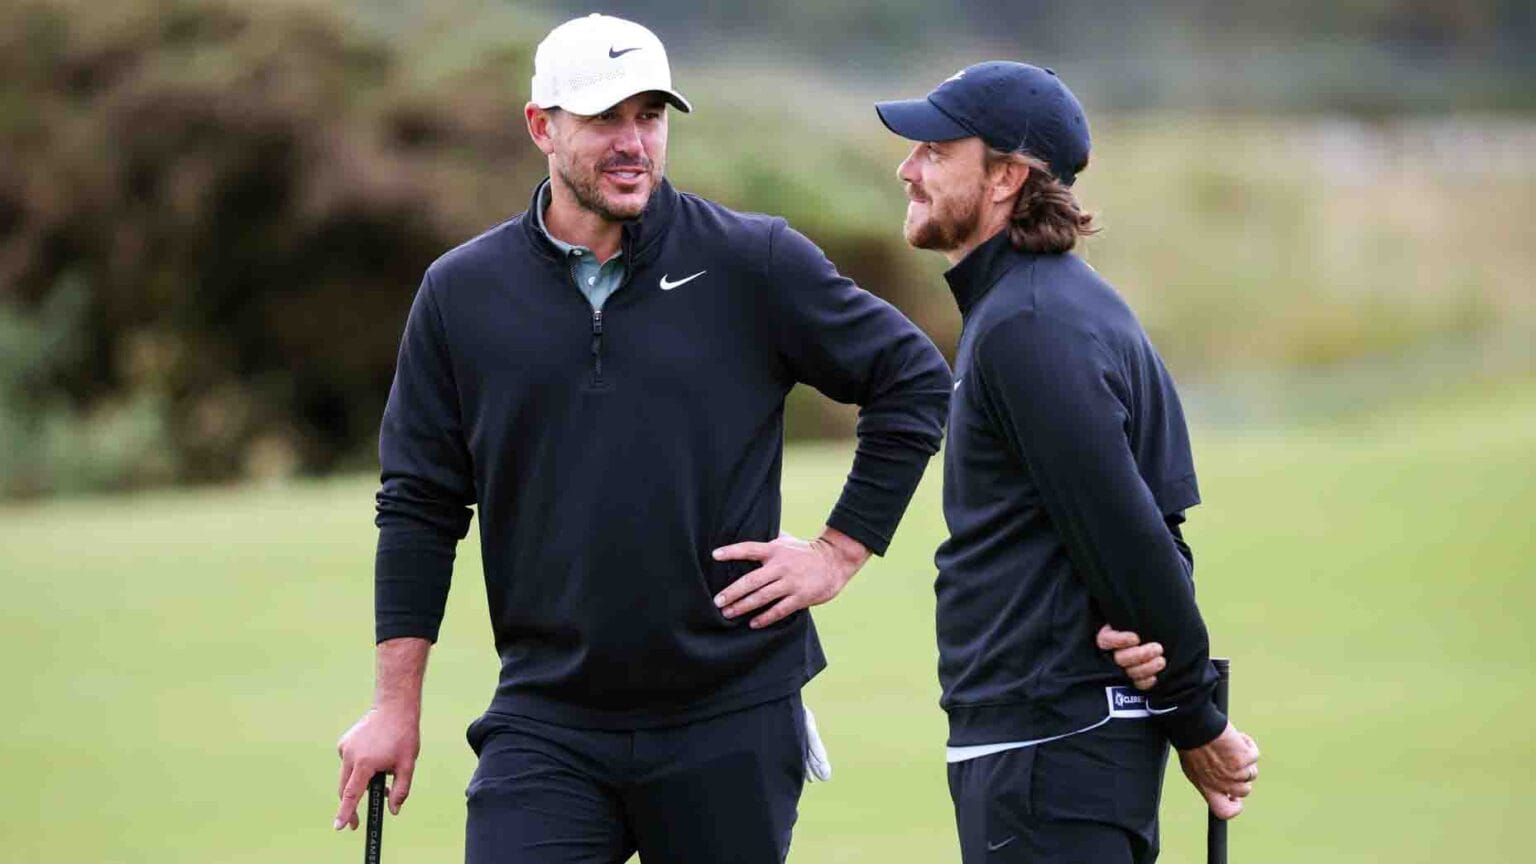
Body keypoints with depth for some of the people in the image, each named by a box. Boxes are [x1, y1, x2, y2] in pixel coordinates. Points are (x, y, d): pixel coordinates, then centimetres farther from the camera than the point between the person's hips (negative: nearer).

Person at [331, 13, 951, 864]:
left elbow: (913, 380, 6)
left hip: (731, 715, -1)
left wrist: (839, 552, 0)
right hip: (546, 722, 1)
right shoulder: (461, 292, 4)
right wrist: (396, 703, 5)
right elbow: (419, 506, 8)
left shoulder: (754, 263, -2)